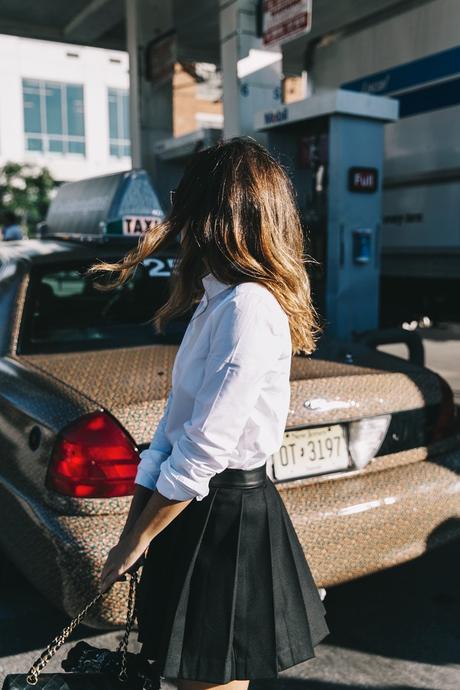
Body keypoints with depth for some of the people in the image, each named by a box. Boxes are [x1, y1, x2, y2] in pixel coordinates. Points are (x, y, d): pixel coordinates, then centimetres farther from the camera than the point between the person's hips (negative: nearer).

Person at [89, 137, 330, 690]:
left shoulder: (248, 308, -22)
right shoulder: (217, 301, 9)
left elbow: (204, 448, -23)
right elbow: (176, 419, 7)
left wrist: (136, 541, -11)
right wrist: (133, 520, 6)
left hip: (227, 519, -9)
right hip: (200, 505, 9)